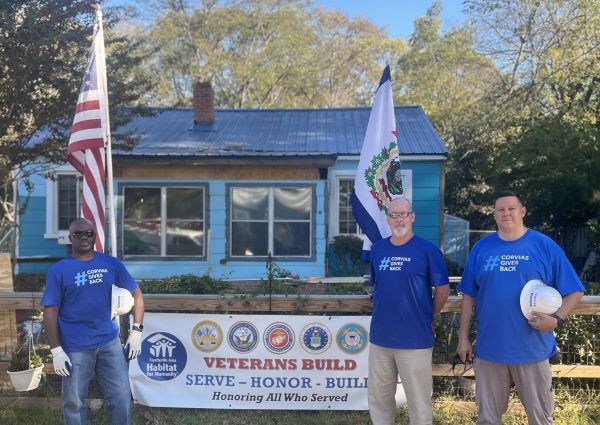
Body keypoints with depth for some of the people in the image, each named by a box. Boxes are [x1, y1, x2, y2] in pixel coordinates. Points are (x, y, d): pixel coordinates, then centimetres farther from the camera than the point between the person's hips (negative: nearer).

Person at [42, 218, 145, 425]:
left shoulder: (111, 264, 2)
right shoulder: (59, 270, -4)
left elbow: (136, 294, 8)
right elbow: (50, 312, -5)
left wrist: (136, 330, 0)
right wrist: (56, 351, -10)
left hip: (110, 342, 2)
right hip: (75, 347, -2)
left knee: (121, 397, 8)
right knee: (74, 402, 10)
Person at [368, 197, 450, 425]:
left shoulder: (427, 250, -7)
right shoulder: (377, 249, 7)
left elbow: (443, 289, -1)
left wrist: (428, 317, 5)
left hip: (415, 339, -5)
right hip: (380, 337, 5)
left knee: (418, 400, 6)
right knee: (378, 398, 16)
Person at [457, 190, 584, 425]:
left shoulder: (545, 246, -2)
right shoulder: (481, 248, 4)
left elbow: (574, 291, -1)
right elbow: (468, 296, 6)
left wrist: (556, 319, -17)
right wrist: (463, 338, 5)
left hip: (533, 349, -1)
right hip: (489, 348, 2)